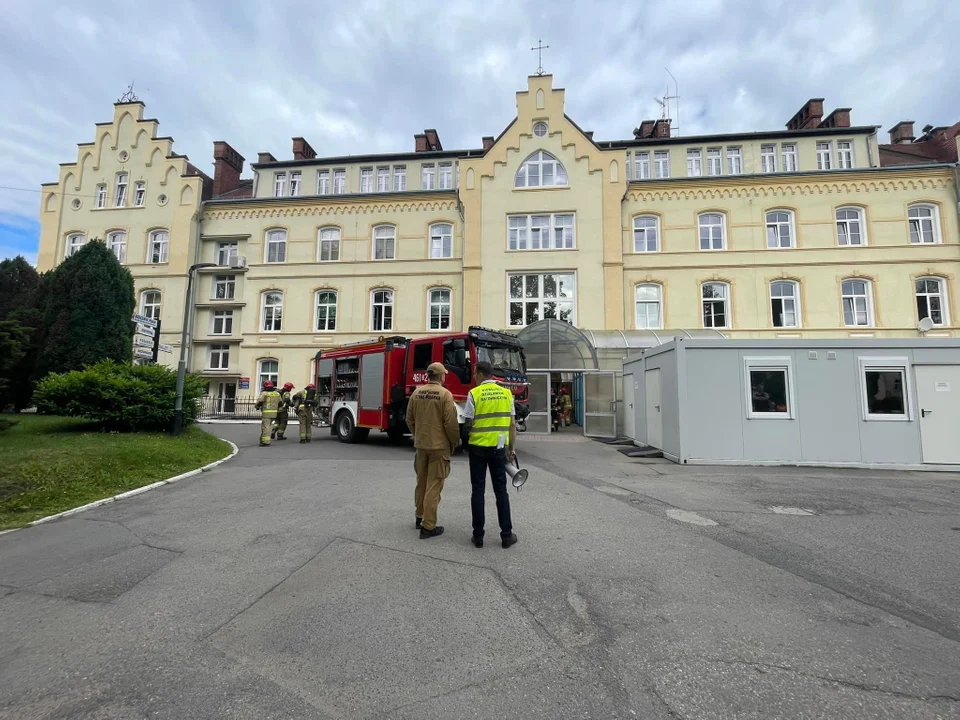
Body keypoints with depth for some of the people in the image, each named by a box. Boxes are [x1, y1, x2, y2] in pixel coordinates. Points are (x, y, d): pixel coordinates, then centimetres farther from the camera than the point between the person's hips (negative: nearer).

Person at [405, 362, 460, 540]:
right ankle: (428, 527, 5)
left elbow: (409, 420, 8)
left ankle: (420, 517, 33)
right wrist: (454, 442, 0)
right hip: (439, 446, -5)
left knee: (421, 482, 19)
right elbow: (451, 423, -16)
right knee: (434, 486, 0)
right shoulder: (445, 394, -14)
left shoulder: (416, 393, 2)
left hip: (420, 444, 6)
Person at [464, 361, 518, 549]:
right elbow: (512, 424, 3)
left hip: (478, 448, -3)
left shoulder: (474, 393, -8)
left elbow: (468, 424, -7)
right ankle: (506, 535, 15)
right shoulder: (506, 393, 3)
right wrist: (512, 449, 10)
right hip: (499, 447, 3)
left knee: (478, 491, 7)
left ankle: (478, 535, 13)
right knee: (501, 491, 11)